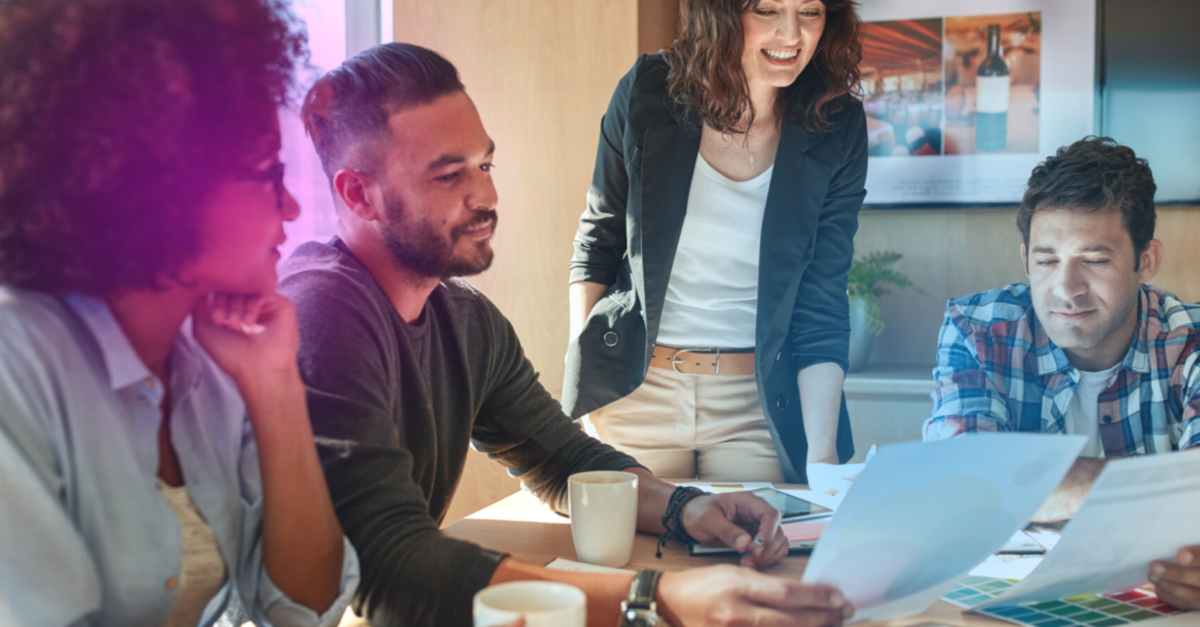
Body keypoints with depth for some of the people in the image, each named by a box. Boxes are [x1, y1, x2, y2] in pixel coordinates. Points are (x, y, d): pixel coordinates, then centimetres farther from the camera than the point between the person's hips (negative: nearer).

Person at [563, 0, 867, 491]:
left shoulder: (837, 132, -8)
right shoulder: (647, 92, -9)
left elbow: (822, 307, -7)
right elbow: (596, 242, 3)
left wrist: (822, 455, -16)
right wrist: (581, 376, -3)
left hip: (755, 405, 0)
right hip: (635, 390, 0)